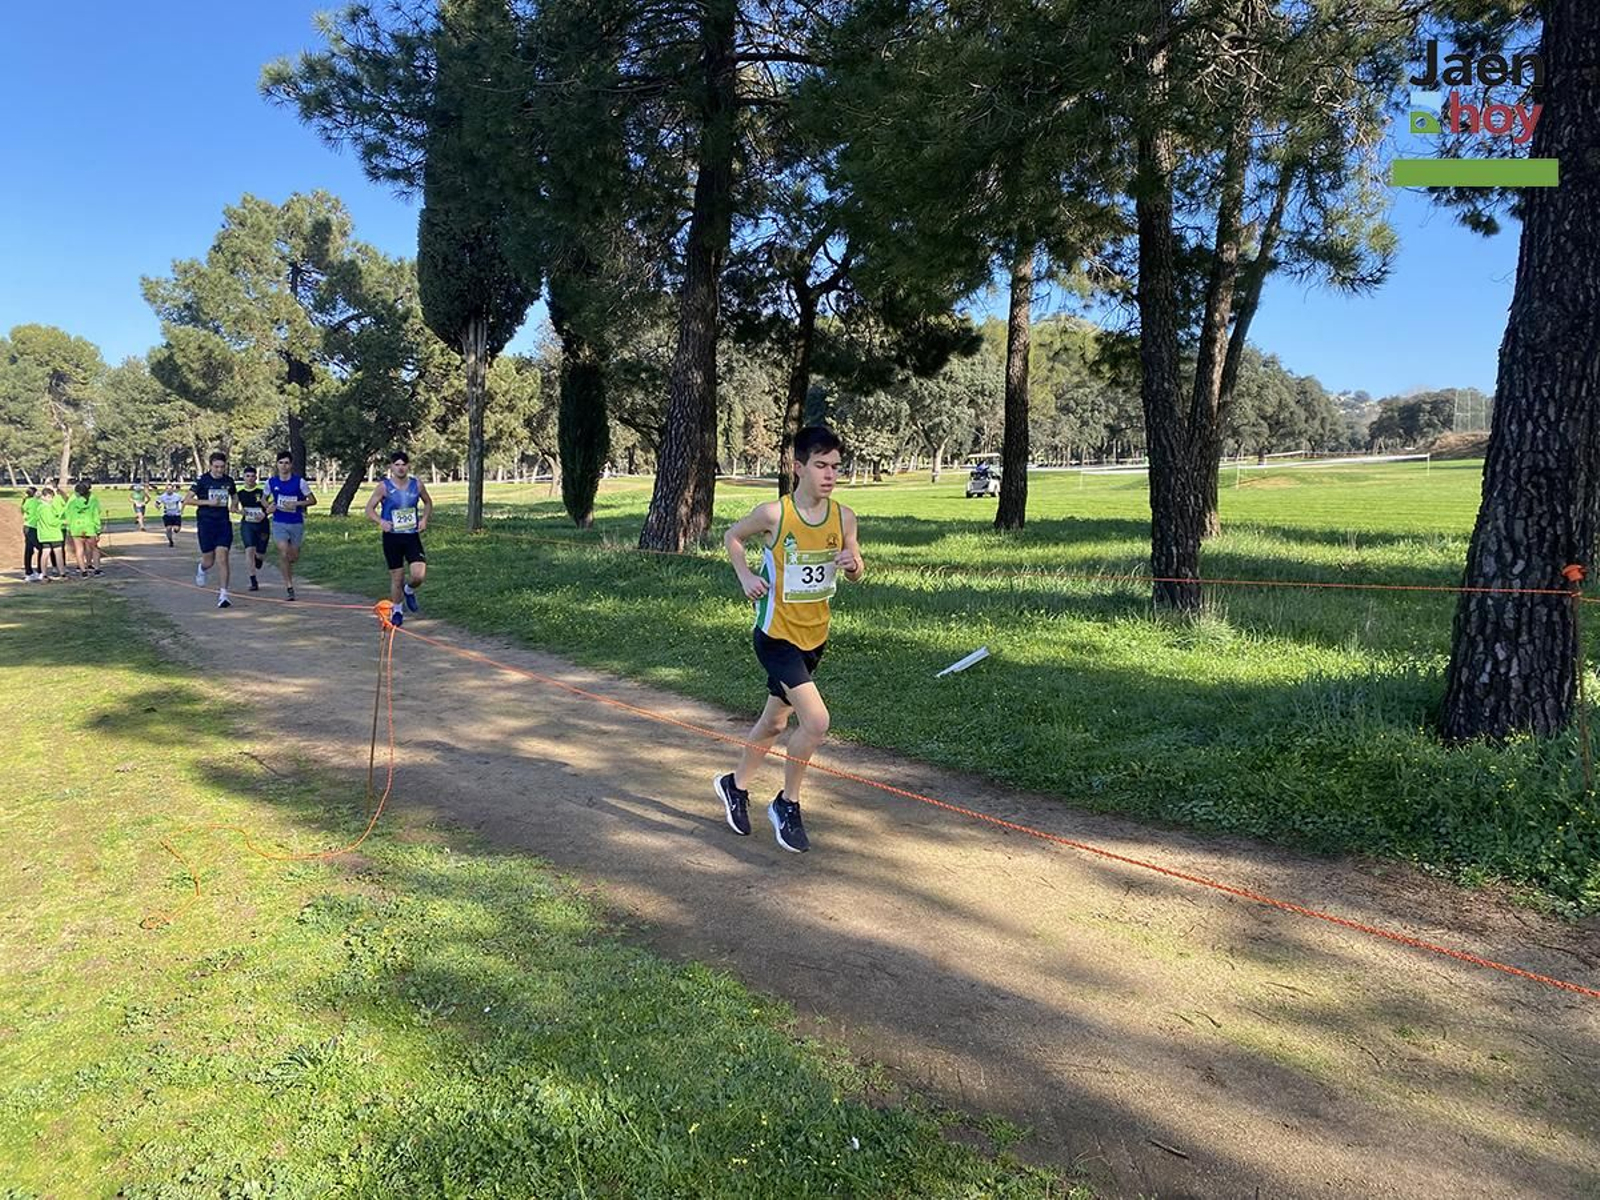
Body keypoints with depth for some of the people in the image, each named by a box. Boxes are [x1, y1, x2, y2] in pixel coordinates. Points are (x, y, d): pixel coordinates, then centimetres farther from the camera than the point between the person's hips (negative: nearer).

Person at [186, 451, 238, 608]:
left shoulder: (229, 480, 6)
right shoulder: (202, 480, -4)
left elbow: (235, 496, 25)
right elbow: (187, 500, -5)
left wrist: (234, 505, 4)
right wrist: (208, 502, -15)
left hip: (224, 523, 2)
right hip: (206, 523, -2)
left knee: (222, 558, -9)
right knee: (209, 561, 5)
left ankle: (223, 594, -6)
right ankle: (201, 569, 44)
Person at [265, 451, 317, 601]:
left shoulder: (299, 482, -7)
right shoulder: (271, 481, 0)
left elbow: (312, 500, -3)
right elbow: (264, 499, 16)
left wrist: (296, 504, -17)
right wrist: (269, 506, -6)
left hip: (296, 523, 0)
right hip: (279, 523, 0)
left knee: (294, 557, 9)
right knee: (283, 552, -17)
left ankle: (286, 566, 45)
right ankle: (289, 586, -9)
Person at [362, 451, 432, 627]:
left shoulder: (417, 484, 0)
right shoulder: (384, 486, -7)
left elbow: (428, 503, 17)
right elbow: (369, 509, -3)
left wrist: (424, 518, 0)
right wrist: (380, 521, -22)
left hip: (412, 535, 2)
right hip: (392, 537, -2)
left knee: (419, 575, -13)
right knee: (396, 577, 5)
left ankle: (409, 591, 23)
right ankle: (396, 610, 28)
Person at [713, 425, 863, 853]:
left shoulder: (843, 517, -5)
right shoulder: (774, 514, -17)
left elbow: (856, 575, 8)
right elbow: (733, 536, 2)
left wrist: (852, 564, -15)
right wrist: (745, 577, -13)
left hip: (815, 637, 6)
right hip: (777, 637, -6)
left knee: (775, 721, 20)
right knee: (816, 720, -18)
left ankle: (735, 785, 43)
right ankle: (787, 804, 5)